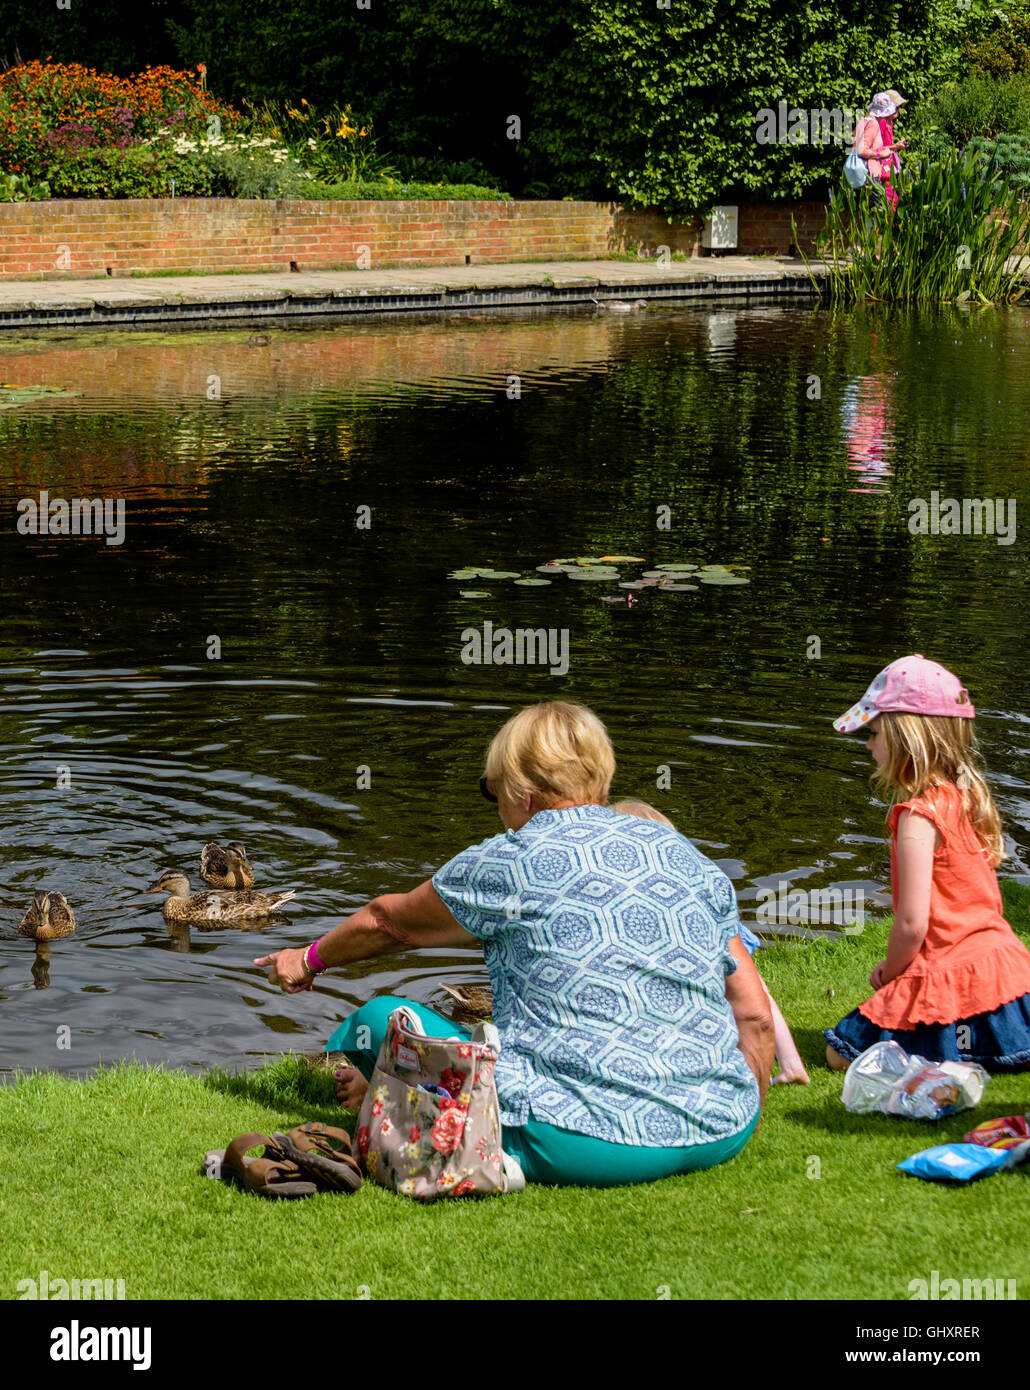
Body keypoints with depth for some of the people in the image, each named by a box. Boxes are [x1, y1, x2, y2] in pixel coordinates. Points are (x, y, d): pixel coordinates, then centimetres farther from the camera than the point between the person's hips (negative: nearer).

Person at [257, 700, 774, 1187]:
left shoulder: (510, 863, 0)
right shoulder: (691, 859, 13)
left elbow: (389, 922, 18)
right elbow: (754, 1015, 11)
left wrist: (311, 960, 36)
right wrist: (745, 1114, 25)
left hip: (588, 1144, -6)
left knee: (381, 1018, 6)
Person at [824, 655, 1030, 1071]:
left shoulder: (919, 816, -19)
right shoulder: (969, 799, 8)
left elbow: (912, 924, -19)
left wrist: (890, 975, 0)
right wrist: (896, 965, 16)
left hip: (952, 978, -8)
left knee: (840, 1053, 3)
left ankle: (958, 1066, -7)